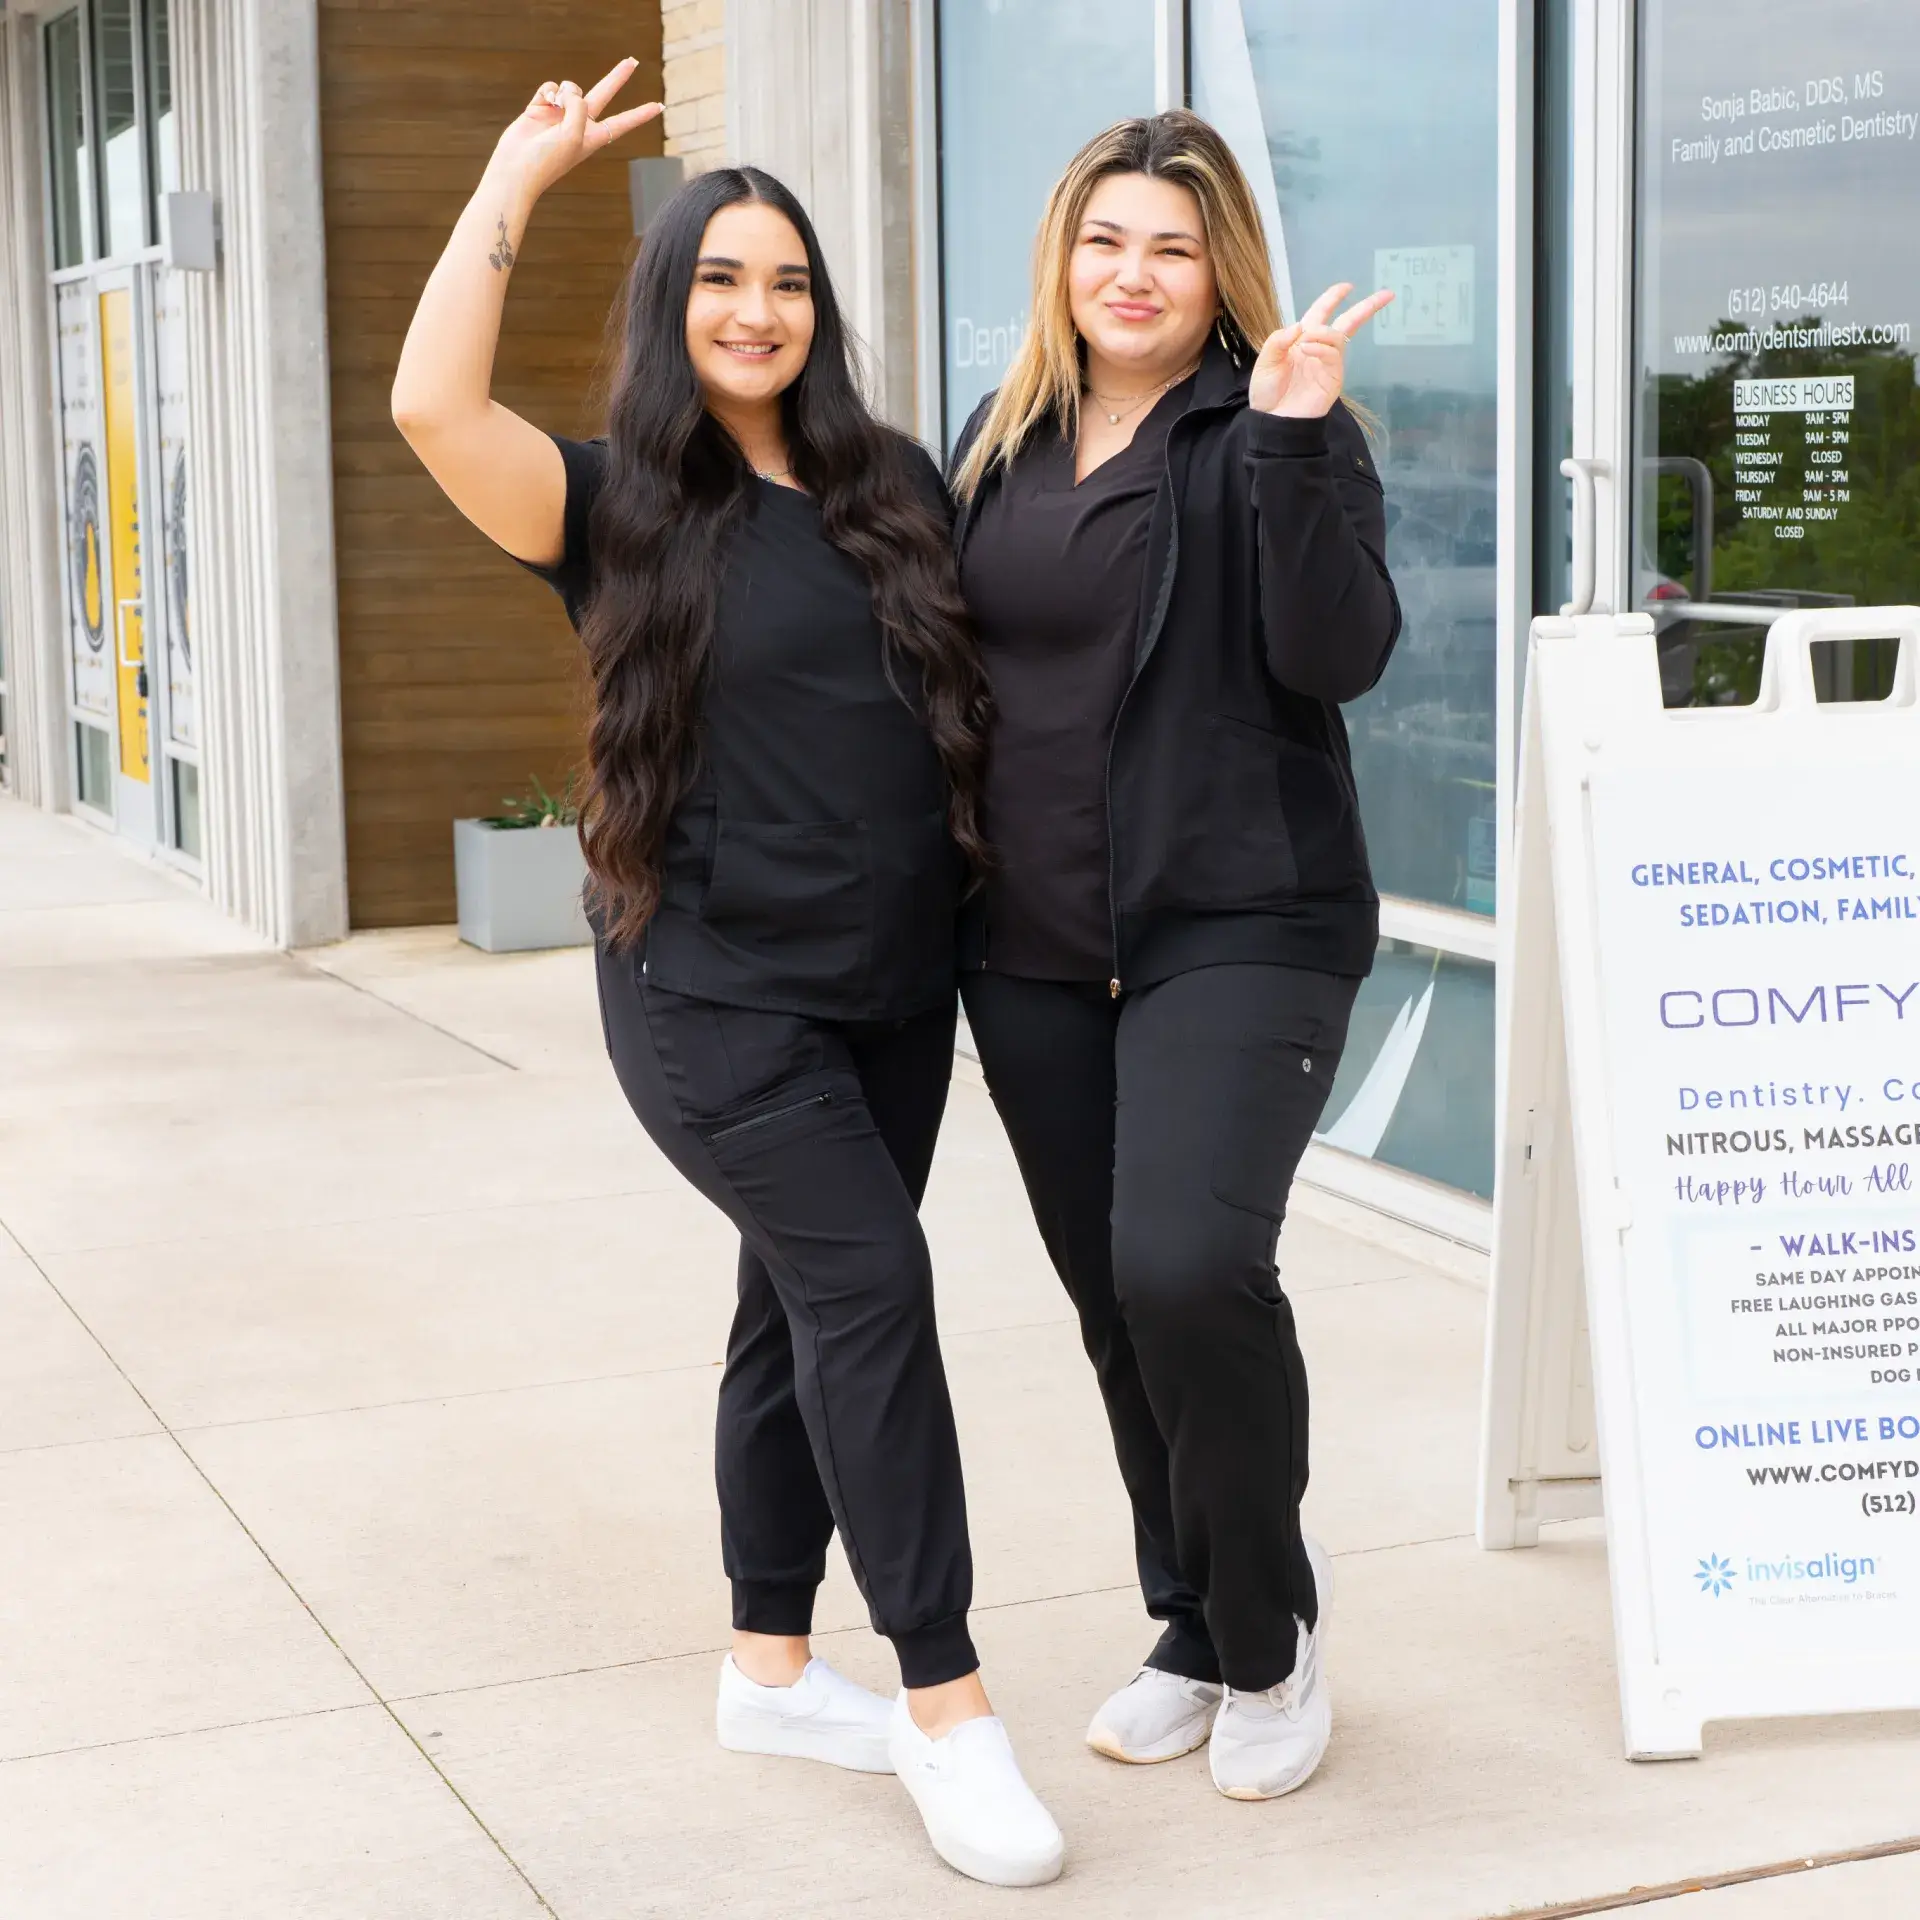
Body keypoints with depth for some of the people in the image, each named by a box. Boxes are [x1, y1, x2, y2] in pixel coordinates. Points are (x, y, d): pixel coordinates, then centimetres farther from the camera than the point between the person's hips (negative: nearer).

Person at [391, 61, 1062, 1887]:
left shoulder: (892, 487, 7)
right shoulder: (617, 504, -4)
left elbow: (985, 681, 17)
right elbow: (431, 405, -21)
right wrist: (518, 176, -14)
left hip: (893, 980, 5)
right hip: (712, 987, -5)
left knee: (806, 1306, 13)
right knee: (870, 1276, -16)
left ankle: (770, 1669, 28)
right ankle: (946, 1702, -8)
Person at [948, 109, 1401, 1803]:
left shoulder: (1272, 431, -4)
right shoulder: (1004, 443, 13)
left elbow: (1339, 656, -16)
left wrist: (1293, 441, -25)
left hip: (1235, 931, -6)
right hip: (1034, 955, 6)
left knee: (1187, 1264, -22)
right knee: (1116, 1302, 11)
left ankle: (1271, 1621, 2)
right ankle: (1199, 1635, 28)